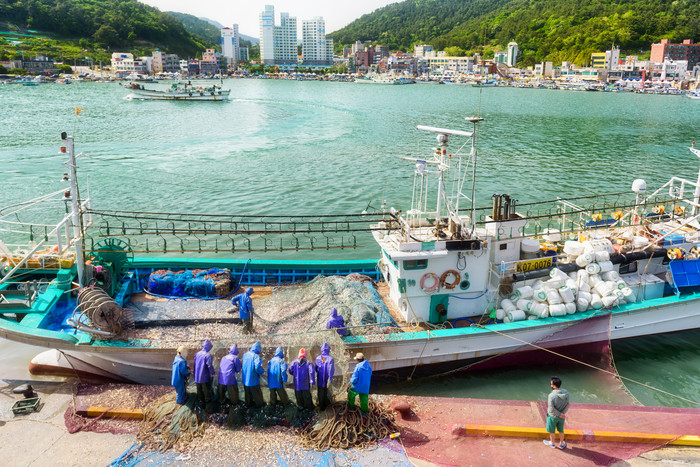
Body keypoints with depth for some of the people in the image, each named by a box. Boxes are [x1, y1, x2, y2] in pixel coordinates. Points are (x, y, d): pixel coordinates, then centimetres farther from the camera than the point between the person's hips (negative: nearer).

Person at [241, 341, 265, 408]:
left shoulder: (245, 355, -1)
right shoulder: (256, 356, -23)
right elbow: (257, 368, -33)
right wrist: (262, 371, -13)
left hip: (245, 379, 6)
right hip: (253, 379, -6)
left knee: (247, 393, 23)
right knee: (256, 392, 14)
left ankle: (248, 403, 38)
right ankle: (259, 404, 29)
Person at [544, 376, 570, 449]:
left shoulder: (552, 396, -33)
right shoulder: (566, 393, -17)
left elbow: (551, 409, -25)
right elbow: (567, 405, -6)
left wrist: (559, 414, -12)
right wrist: (562, 413, -2)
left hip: (553, 416, -5)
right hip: (561, 417, 5)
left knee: (552, 431, 21)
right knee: (561, 430, 26)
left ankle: (552, 443, 42)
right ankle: (561, 444, 44)